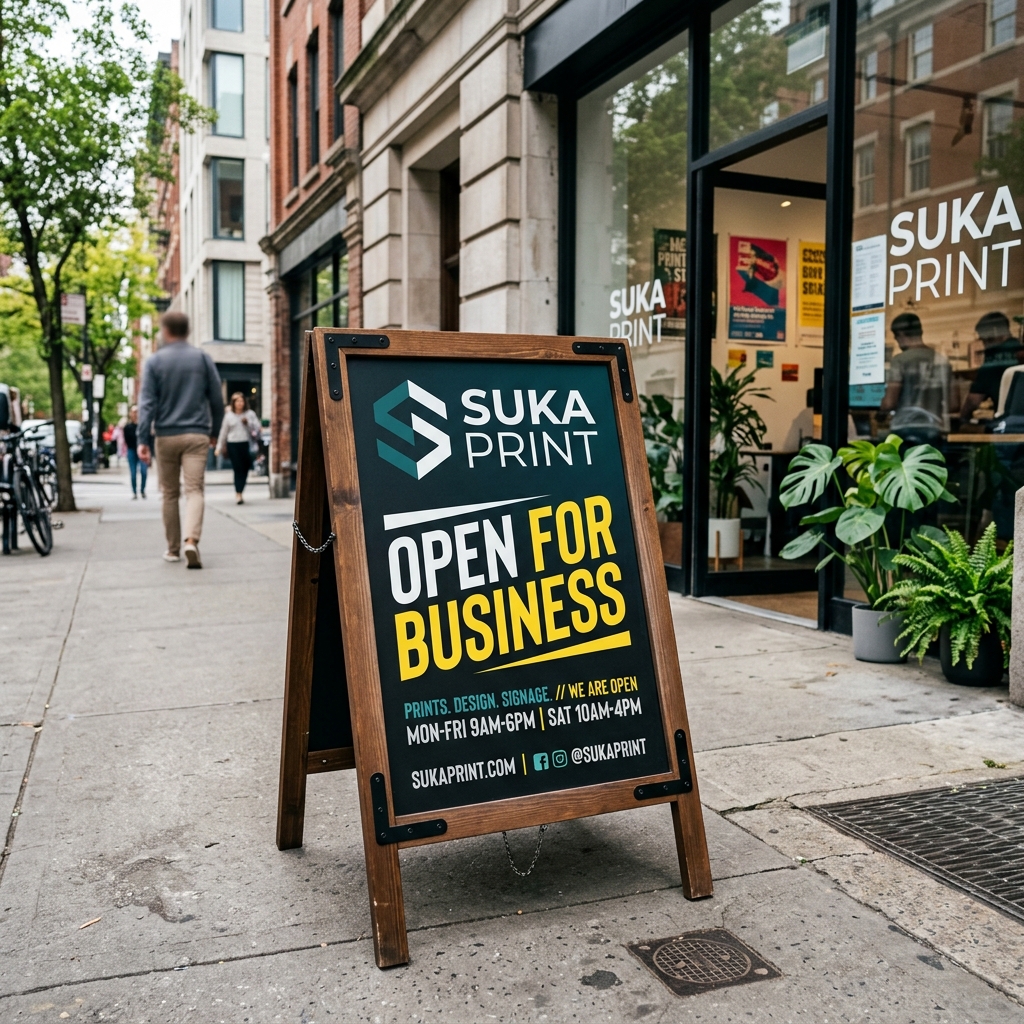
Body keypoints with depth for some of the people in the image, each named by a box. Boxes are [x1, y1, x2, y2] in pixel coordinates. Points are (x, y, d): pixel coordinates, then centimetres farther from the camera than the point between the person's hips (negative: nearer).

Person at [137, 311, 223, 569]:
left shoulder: (155, 361, 2)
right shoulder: (202, 358, 5)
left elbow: (147, 402, -5)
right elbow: (217, 399, 6)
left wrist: (143, 440, -7)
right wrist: (215, 431, 18)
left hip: (166, 436, 0)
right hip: (197, 435, 0)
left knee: (169, 494, 11)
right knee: (194, 490, -6)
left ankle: (173, 549, 18)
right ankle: (191, 541, -27)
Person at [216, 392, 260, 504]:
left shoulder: (250, 414, 8)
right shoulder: (229, 415, 8)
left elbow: (257, 428, 5)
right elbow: (224, 432, 13)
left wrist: (248, 422, -12)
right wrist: (220, 447, 13)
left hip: (246, 444, 1)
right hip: (233, 444, -1)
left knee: (245, 469, 1)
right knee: (238, 469, -6)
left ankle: (239, 493, 14)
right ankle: (238, 494, -4)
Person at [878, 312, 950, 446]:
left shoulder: (901, 360, -6)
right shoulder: (942, 360, 10)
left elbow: (890, 403, -9)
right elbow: (948, 402, 14)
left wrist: (879, 406, 11)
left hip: (906, 429, -5)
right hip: (934, 429, 5)